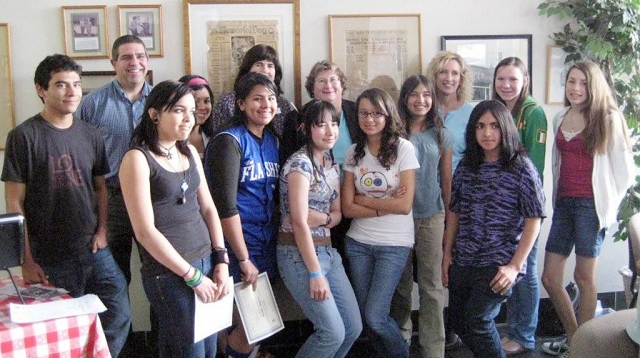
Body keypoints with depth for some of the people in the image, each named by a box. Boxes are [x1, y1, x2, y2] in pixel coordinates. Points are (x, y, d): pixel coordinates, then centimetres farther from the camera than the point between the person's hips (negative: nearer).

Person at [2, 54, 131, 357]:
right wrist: (27, 261, -10)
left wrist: (102, 230, 0)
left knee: (119, 317, 3)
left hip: (95, 252, 4)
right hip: (51, 260, -4)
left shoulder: (90, 135, 6)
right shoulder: (24, 136, -8)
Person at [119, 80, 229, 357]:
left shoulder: (189, 152, 9)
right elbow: (145, 231, -16)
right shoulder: (138, 158, -12)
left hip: (206, 261, 7)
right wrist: (193, 276, -13)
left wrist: (221, 261, 1)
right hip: (170, 273, -7)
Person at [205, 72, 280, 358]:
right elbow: (225, 206, -18)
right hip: (238, 246, -7)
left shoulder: (272, 139, 8)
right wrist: (244, 259, -17)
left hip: (268, 243, 7)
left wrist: (276, 237, 8)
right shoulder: (229, 141, -14)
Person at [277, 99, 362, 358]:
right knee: (333, 332, -10)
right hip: (299, 254, -8)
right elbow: (299, 222, -19)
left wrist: (323, 218, -12)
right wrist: (315, 273, -19)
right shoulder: (300, 163, -14)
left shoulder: (331, 163, 12)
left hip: (327, 251, 8)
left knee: (353, 328, 9)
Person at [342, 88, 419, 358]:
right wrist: (385, 206, -14)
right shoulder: (354, 152, 3)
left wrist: (364, 200, -7)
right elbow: (348, 208, -2)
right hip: (358, 242, 4)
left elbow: (404, 205, -14)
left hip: (394, 244, -4)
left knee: (375, 317, -6)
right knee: (366, 316, 10)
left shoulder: (403, 148, -8)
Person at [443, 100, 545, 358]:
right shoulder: (465, 167, 7)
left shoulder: (521, 167, -7)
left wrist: (515, 266, -13)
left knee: (477, 320, -14)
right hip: (462, 262, 6)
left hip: (499, 264, -5)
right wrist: (447, 254, 10)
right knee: (459, 324, 11)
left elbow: (533, 220, -9)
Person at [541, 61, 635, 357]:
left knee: (584, 276, 2)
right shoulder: (560, 118, 11)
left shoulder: (609, 119, -5)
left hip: (590, 205, -6)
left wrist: (607, 205, -2)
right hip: (563, 202, 6)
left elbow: (625, 171, -3)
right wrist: (557, 197, 11)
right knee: (550, 278, 7)